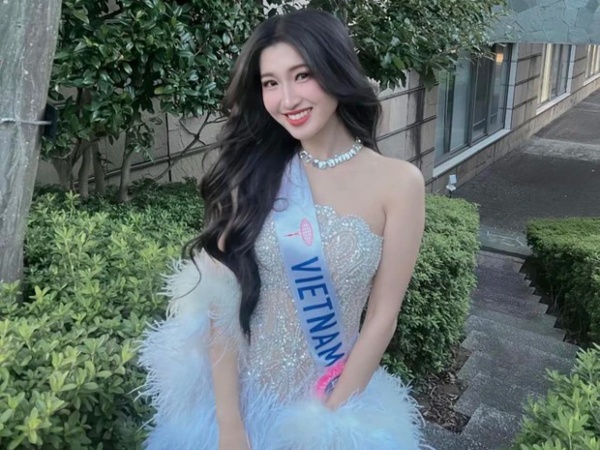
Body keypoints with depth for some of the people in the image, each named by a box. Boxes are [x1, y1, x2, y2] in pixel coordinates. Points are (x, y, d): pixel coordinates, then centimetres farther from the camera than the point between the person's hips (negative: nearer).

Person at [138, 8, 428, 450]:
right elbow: (220, 300, -9)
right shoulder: (251, 170, -5)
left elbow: (382, 317, -9)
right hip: (235, 397, 2)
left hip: (337, 404, -1)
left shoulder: (398, 181, -11)